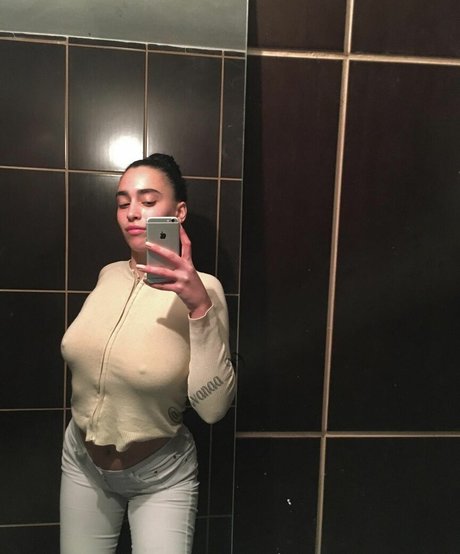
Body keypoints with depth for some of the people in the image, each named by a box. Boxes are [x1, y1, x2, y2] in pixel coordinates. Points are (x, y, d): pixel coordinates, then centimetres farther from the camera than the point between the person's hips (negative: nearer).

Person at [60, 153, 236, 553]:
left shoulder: (201, 289, -21)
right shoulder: (109, 275, -5)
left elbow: (213, 408, -27)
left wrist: (200, 306, -35)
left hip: (161, 477, -5)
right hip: (82, 463, 5)